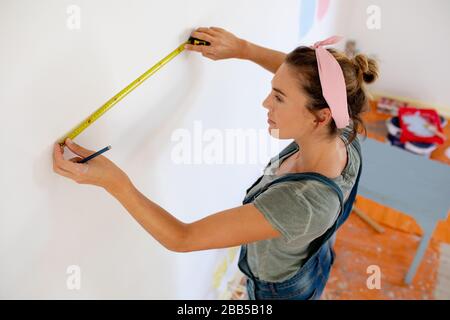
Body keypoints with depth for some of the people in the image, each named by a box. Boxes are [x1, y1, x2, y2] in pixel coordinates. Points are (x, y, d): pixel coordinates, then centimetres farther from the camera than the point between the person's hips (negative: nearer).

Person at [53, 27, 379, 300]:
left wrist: (113, 180, -42)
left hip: (279, 289, -6)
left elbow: (182, 238, -40)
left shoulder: (299, 202, -47)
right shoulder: (345, 138, -26)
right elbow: (299, 75, -5)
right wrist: (241, 48, -10)